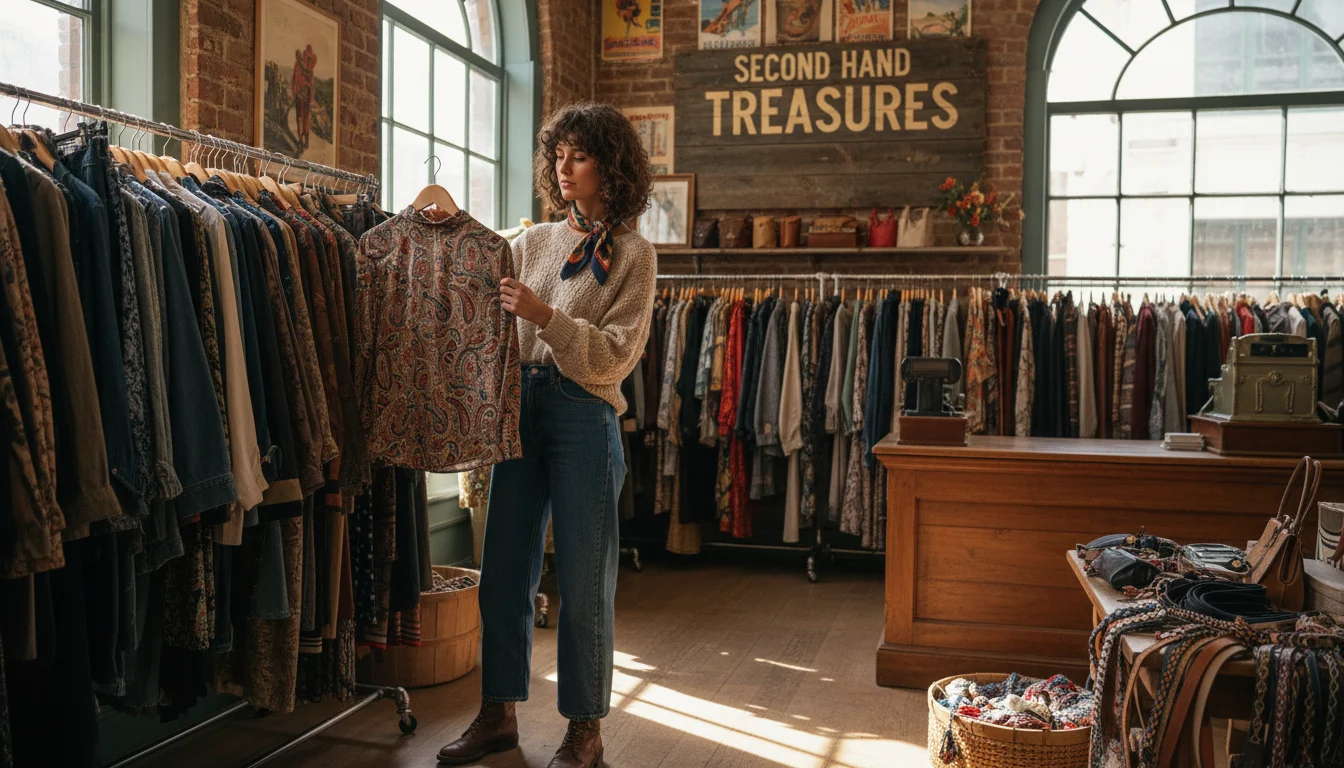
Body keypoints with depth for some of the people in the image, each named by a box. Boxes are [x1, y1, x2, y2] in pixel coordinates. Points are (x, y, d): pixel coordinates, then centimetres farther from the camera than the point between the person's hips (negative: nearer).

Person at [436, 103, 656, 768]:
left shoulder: (632, 254, 1)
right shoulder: (533, 242, 14)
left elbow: (615, 355, -8)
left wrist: (544, 316, -18)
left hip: (584, 415, -5)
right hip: (520, 408, 5)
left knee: (583, 581, 2)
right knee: (503, 570, 9)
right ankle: (498, 714, 24)